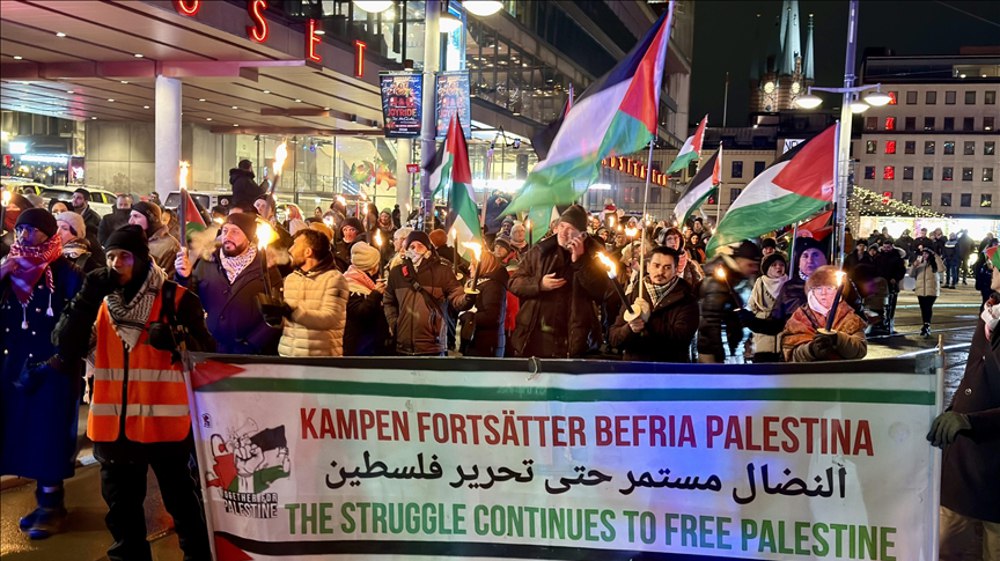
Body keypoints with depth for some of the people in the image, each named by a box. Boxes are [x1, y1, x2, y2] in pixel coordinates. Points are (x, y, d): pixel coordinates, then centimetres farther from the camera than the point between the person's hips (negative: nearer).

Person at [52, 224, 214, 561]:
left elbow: (206, 353, -6)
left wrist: (177, 340, -25)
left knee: (186, 508, 3)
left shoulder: (176, 299, -4)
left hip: (167, 424, -4)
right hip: (114, 425, 5)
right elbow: (67, 350, -3)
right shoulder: (99, 302, 9)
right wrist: (87, 299, -11)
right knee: (122, 512, 18)